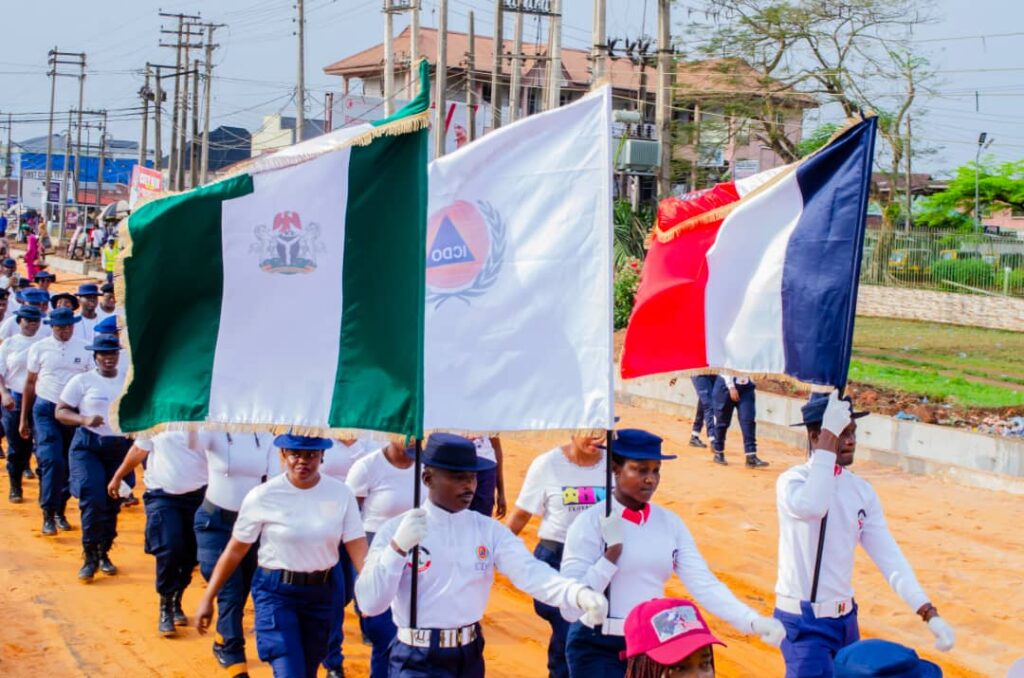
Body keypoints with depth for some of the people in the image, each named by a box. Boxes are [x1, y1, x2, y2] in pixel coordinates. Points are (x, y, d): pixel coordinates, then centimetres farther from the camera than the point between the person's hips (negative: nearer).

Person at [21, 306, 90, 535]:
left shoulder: (84, 350, 4)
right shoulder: (39, 348, 2)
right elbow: (30, 383, 7)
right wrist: (24, 419, 7)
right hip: (46, 410, -2)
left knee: (69, 465, 6)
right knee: (52, 461, -13)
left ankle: (60, 511, 21)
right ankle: (48, 515, -8)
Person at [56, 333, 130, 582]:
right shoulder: (82, 381, -3)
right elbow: (60, 412, -3)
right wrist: (84, 420, -21)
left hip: (121, 447, 3)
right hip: (88, 445, -3)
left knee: (113, 503, 8)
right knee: (93, 500, -13)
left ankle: (103, 554, 24)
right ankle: (90, 556, 0)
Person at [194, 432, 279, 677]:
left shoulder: (266, 437, -2)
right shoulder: (215, 431, -10)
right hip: (216, 522, -4)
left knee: (241, 591, 14)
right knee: (230, 592, -8)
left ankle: (222, 643, 39)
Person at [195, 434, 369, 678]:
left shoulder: (340, 493, -5)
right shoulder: (263, 496, -12)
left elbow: (358, 549, -9)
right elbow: (235, 551, -4)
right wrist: (208, 598, -1)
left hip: (325, 591, 3)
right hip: (276, 593, -3)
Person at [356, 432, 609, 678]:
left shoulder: (489, 530, 2)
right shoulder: (396, 530, -8)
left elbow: (529, 571, -13)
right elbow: (369, 603, -14)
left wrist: (579, 594, -32)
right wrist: (398, 547, -27)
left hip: (470, 657, 4)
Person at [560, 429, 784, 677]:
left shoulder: (670, 523, 4)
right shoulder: (590, 523, -11)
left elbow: (704, 584, -4)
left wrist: (752, 621, -17)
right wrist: (612, 552, -19)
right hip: (598, 649, -4)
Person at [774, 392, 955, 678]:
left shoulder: (862, 490, 6)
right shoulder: (793, 480, -13)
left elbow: (888, 555, 3)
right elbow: (811, 506, -37)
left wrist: (928, 612, -8)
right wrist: (829, 436, -33)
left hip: (846, 618, 7)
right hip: (804, 622, -7)